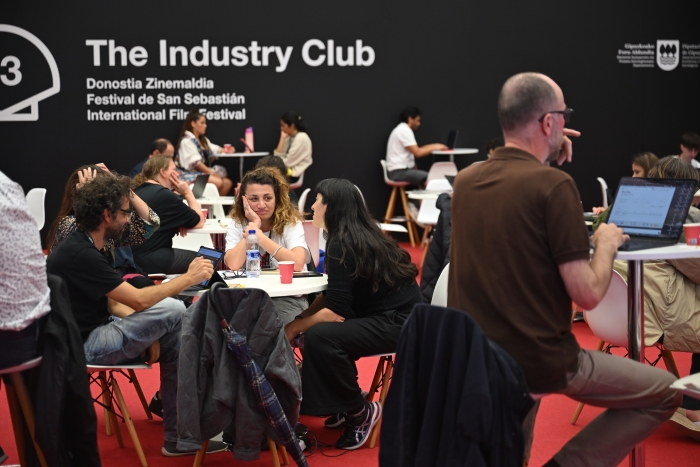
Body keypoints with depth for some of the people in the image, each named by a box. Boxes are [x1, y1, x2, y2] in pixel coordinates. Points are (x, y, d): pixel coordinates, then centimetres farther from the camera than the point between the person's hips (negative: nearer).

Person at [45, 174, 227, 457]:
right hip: (84, 345, -10)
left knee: (175, 337, 1)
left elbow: (112, 302, 12)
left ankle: (178, 437, 5)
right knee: (174, 310, -18)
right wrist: (188, 278, -12)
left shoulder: (84, 247, 10)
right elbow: (139, 300, -23)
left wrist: (148, 332, -2)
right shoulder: (79, 254, -21)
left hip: (95, 334, 10)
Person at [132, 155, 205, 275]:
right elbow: (199, 222, -5)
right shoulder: (164, 195, -14)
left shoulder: (136, 190, 13)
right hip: (150, 260, -9)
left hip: (132, 256, 9)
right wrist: (187, 193, 5)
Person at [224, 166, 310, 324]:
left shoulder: (291, 222, -4)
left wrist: (258, 234, -21)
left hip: (287, 296, -2)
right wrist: (253, 225, -12)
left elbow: (298, 264, -24)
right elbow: (233, 265, -17)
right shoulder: (236, 225, 3)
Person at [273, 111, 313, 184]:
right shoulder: (289, 137, 13)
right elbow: (278, 156, 4)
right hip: (287, 169, 8)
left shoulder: (301, 138, -14)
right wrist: (283, 138, 2)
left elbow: (289, 162, -14)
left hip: (295, 173, -8)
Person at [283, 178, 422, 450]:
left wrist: (295, 327, -9)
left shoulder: (343, 245, -20)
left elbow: (336, 312, -22)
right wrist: (300, 320, 1)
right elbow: (332, 296, 13)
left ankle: (361, 412, -6)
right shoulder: (358, 235, 8)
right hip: (389, 316, 10)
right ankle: (342, 403, 17)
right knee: (314, 327, 7)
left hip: (398, 324, -10)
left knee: (319, 336, -24)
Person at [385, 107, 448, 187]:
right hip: (399, 172, -11)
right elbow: (418, 153, -18)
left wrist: (434, 146, 12)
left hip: (404, 169, 11)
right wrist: (435, 147, -5)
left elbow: (416, 150, 22)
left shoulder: (403, 129, 19)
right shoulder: (404, 130, -13)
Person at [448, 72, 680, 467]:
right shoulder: (555, 185, -17)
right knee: (665, 393, 11)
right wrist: (607, 243, 3)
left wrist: (541, 154, 22)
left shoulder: (466, 181, 4)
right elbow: (587, 295, -17)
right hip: (540, 361, -7)